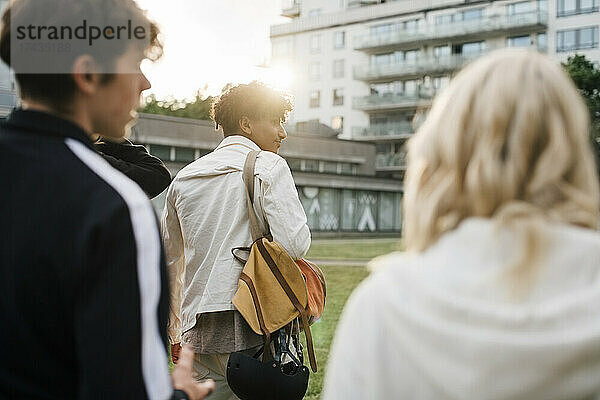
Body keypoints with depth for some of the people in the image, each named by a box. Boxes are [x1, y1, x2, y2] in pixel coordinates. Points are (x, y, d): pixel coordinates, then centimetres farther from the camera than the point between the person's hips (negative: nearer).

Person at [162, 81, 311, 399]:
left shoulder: (184, 177, 15)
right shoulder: (269, 167, -3)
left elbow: (169, 262, 20)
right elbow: (295, 244, -15)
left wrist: (175, 333, 29)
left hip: (200, 333, 6)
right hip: (252, 326, -5)